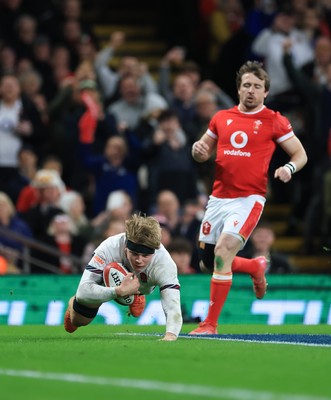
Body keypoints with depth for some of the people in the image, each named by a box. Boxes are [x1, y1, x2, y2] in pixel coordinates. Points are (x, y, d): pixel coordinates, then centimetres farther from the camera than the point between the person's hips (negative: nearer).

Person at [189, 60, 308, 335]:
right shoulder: (222, 118, 11)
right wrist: (198, 150, -3)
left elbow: (300, 154, 5)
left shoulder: (274, 121, 0)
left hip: (249, 199, -5)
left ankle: (210, 324, -13)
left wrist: (289, 168, -16)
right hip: (218, 198, 5)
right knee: (208, 261, 9)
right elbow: (205, 151, 22)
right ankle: (256, 267, 40)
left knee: (222, 252, -21)